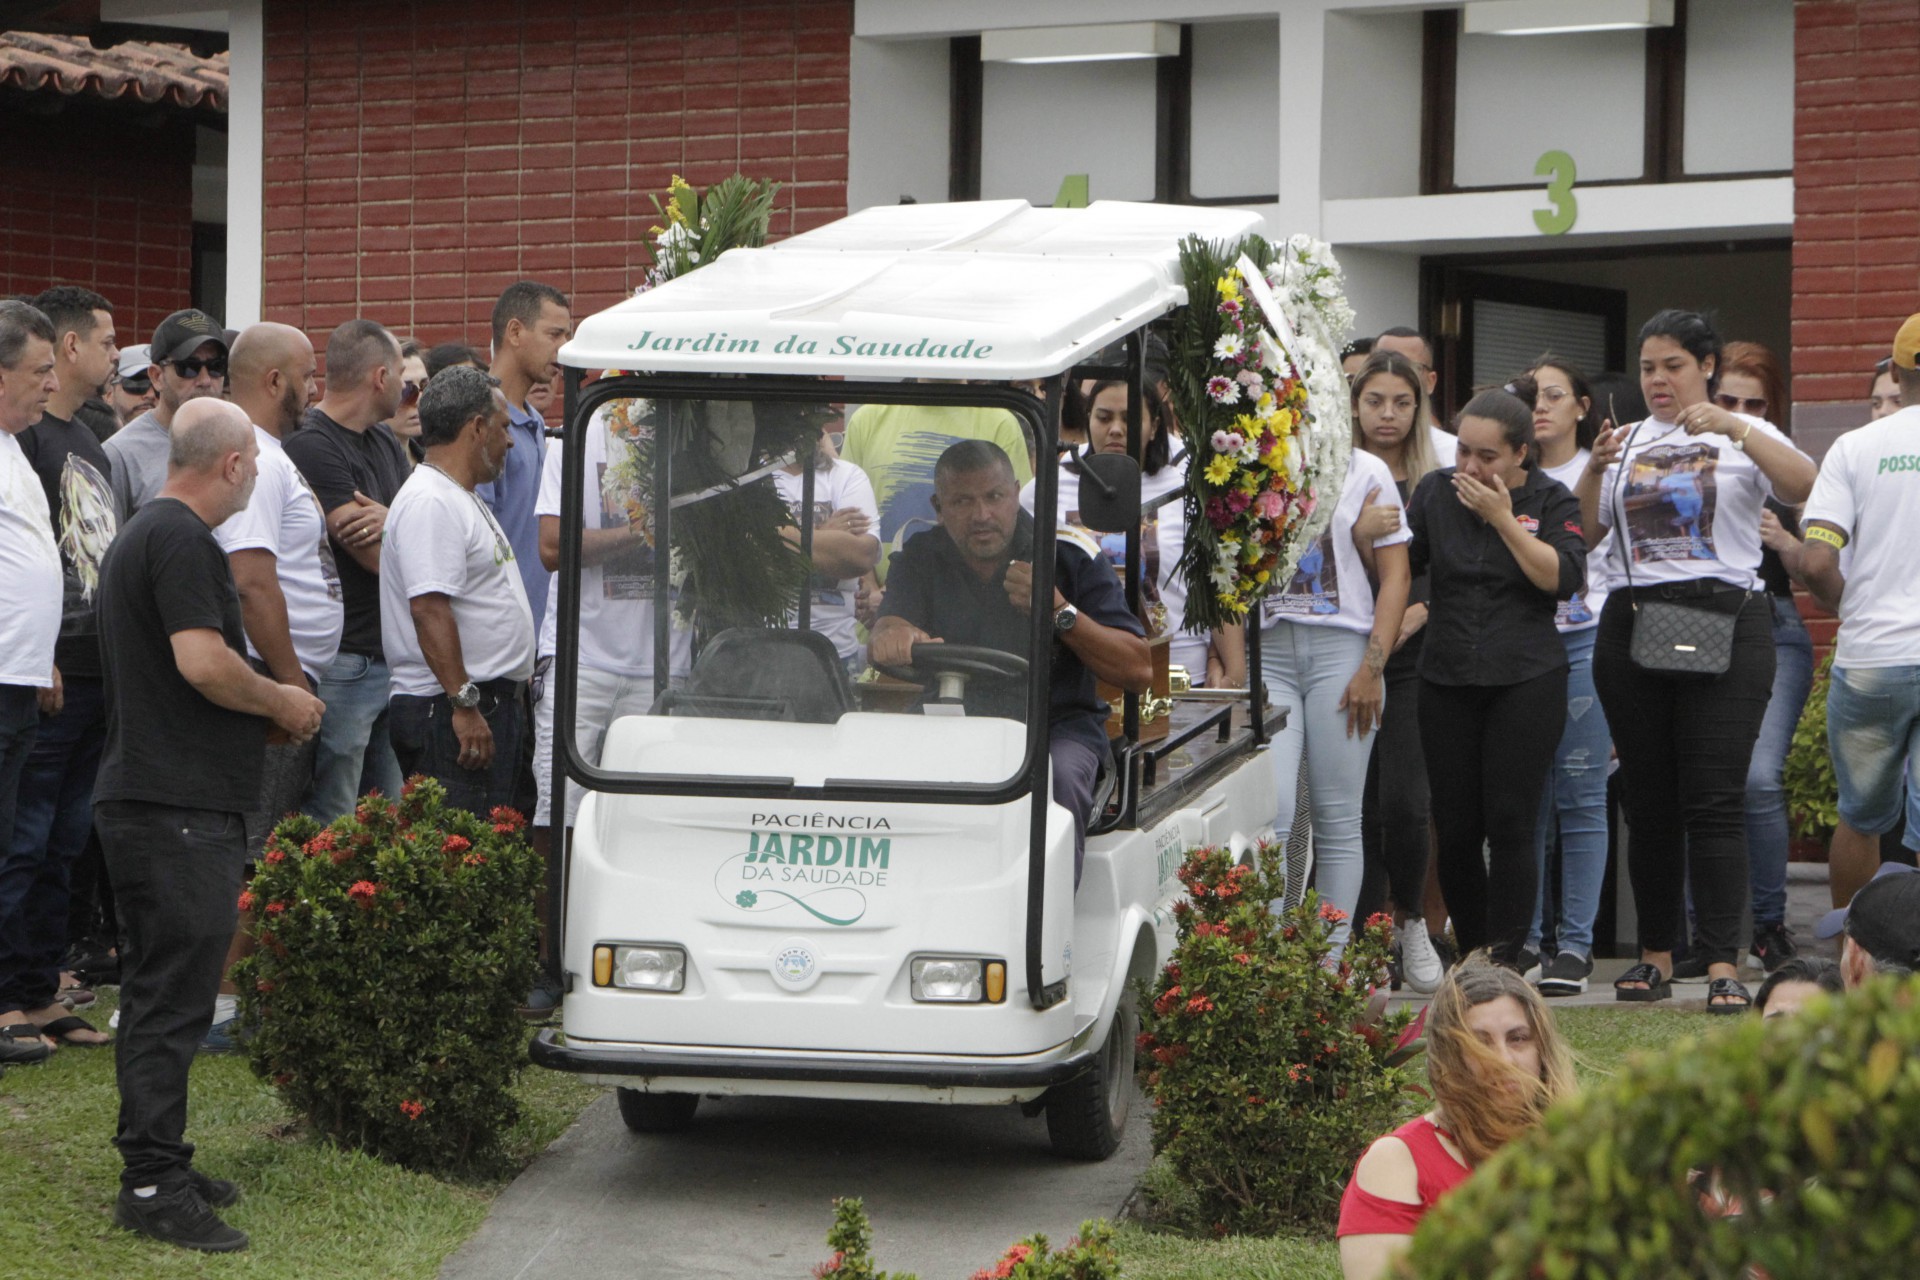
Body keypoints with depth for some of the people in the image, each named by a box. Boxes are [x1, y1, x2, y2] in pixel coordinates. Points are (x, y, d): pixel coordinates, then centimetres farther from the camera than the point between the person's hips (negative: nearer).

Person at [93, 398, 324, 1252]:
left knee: (162, 995, 15)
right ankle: (154, 1186, -9)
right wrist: (280, 702, -8)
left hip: (143, 793, 11)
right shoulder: (182, 541, -14)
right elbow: (203, 661, -23)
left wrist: (267, 706, 25)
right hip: (180, 811, -11)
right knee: (173, 998, -9)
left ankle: (154, 1165, 21)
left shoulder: (141, 534, 20)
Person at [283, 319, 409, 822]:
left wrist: (388, 520, -14)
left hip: (393, 658, 9)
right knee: (331, 830, -5)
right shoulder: (311, 447, -14)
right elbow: (379, 557, -17)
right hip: (343, 662, -9)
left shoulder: (385, 442, 16)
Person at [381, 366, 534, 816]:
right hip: (447, 711, -11)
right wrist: (464, 703, -26)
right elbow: (428, 608, -24)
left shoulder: (462, 499, 21)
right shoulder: (430, 502, -15)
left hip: (487, 708, 11)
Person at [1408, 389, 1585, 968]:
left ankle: (1506, 957, -5)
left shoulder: (1550, 501, 0)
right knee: (1455, 829, 3)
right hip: (1448, 680, 3)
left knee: (1510, 827, -9)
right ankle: (1470, 956, 13)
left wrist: (1503, 518, -15)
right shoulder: (1435, 492, 9)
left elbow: (1564, 578, -13)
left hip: (1526, 681, -3)